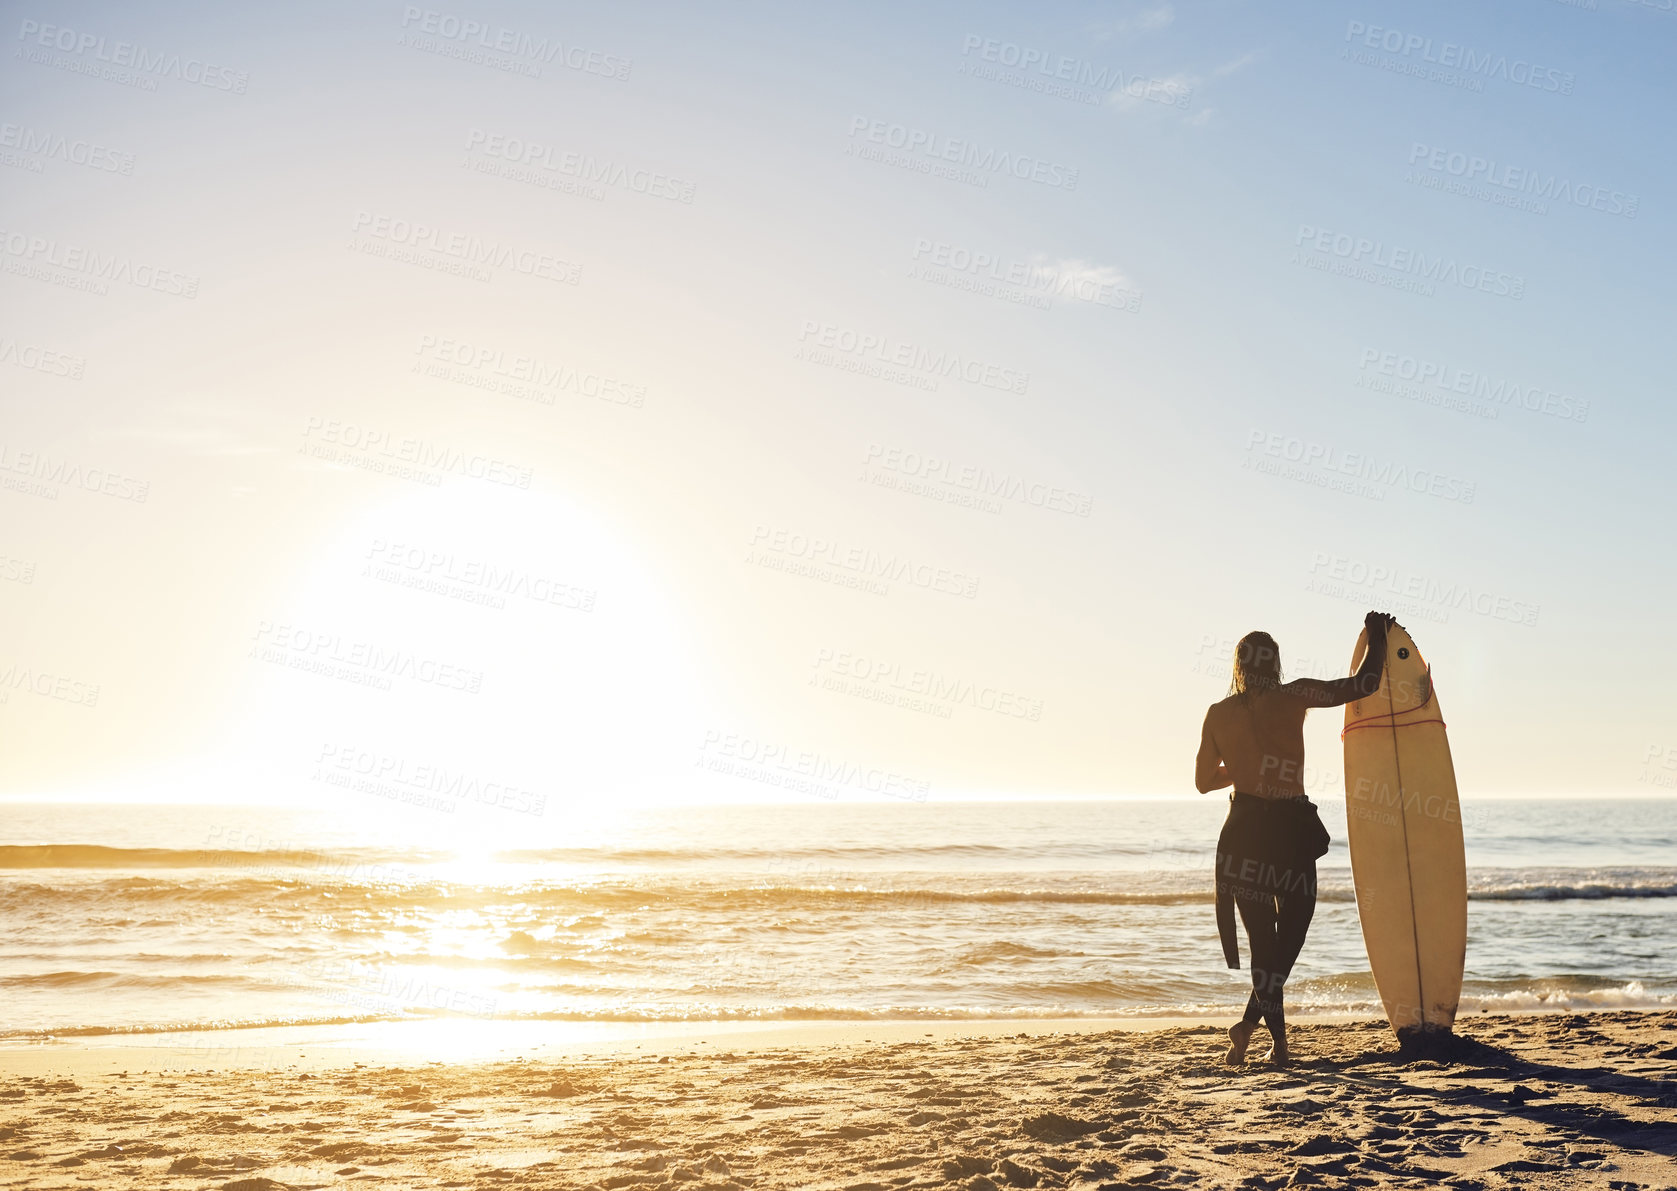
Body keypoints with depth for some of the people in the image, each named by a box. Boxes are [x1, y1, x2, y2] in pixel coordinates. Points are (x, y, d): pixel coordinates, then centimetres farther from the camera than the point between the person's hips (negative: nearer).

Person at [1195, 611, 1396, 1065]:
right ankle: (1250, 1021, -13)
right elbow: (1362, 685, -2)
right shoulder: (1293, 697, -4)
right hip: (1291, 827, -2)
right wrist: (1377, 636, 12)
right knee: (1292, 930, 5)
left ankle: (1278, 1038, 14)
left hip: (1244, 830, 3)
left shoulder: (1219, 714, 4)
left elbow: (1204, 780, 11)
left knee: (1261, 936, 12)